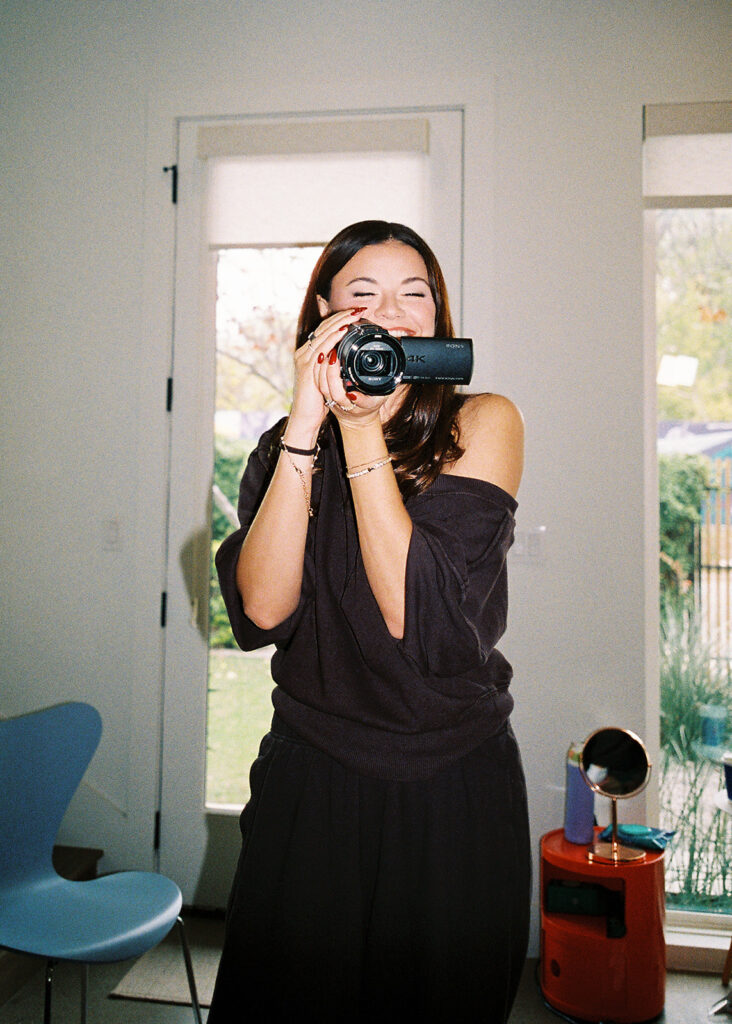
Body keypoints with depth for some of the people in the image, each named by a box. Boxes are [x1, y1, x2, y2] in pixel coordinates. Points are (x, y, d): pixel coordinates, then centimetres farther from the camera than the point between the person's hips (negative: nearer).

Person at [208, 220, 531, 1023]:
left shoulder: (481, 423, -7)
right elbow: (261, 610, -17)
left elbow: (419, 615, -19)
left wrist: (362, 432, -22)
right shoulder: (289, 444, 0)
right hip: (310, 781, 2)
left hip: (454, 788, -1)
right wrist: (307, 425, -21)